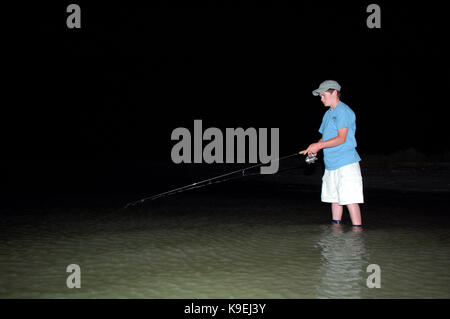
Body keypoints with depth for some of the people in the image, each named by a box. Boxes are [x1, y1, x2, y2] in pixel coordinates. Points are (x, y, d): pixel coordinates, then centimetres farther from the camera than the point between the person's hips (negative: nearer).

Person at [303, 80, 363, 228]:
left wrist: (319, 145, -19)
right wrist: (315, 147, 3)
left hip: (346, 164, -9)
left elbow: (341, 138, -17)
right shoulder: (328, 113, 20)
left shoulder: (343, 111, -10)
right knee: (334, 198, 13)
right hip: (331, 164, 10)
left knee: (350, 199, -11)